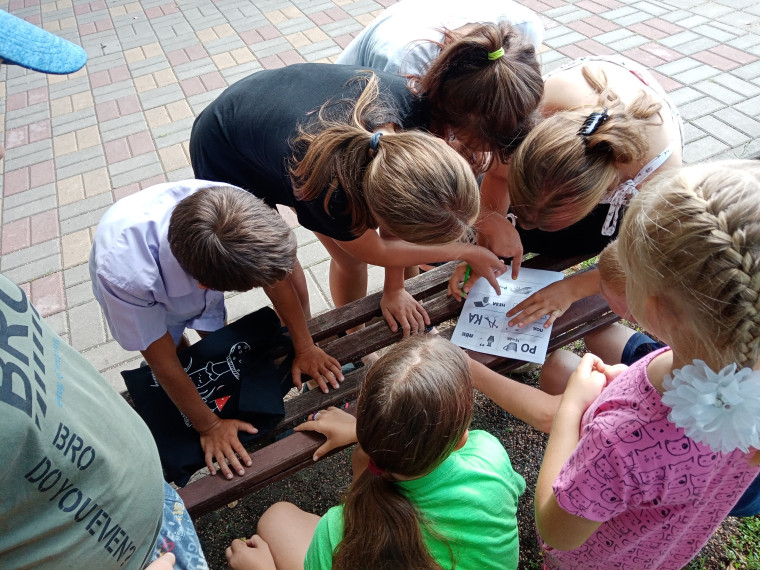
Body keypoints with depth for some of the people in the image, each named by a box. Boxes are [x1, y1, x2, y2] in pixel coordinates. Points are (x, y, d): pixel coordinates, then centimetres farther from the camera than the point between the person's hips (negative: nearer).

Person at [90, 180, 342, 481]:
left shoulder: (235, 207, -43)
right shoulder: (125, 275, -49)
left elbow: (277, 278, -23)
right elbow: (163, 362, -31)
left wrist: (305, 348, -16)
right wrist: (209, 427, -20)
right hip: (142, 298, -2)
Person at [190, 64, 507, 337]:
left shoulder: (405, 100, -33)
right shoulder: (326, 190, -44)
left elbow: (395, 203, -15)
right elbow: (374, 252, -21)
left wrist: (394, 289, -6)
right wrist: (467, 252, -12)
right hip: (228, 162, -5)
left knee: (350, 259, 8)